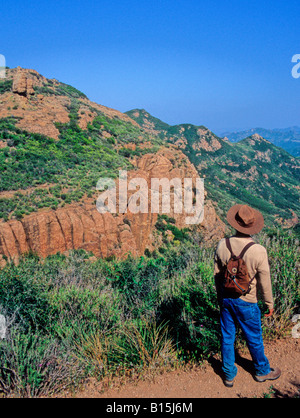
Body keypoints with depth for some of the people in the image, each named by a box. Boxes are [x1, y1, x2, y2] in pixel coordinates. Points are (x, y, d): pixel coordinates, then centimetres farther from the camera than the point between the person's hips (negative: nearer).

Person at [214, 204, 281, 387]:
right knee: (254, 339, 19)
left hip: (226, 298, 3)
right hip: (246, 302, -3)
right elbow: (264, 282, -13)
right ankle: (262, 371, 43)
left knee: (227, 337, 18)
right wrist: (270, 303, 4)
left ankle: (229, 375, 34)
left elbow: (217, 274, 0)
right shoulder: (259, 251, -23)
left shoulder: (222, 245, -12)